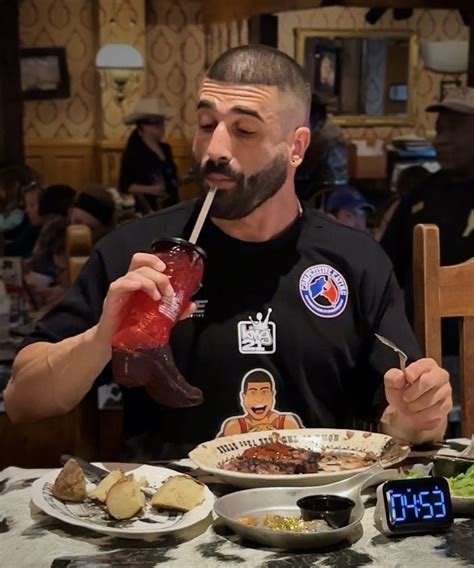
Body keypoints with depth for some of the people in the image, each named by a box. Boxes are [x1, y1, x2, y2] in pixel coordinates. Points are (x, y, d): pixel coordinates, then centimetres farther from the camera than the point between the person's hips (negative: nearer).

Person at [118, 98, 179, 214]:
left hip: (170, 207, 7)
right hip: (149, 211, -7)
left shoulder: (165, 148, 13)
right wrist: (150, 189, -22)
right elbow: (124, 186, -13)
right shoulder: (134, 151, -9)